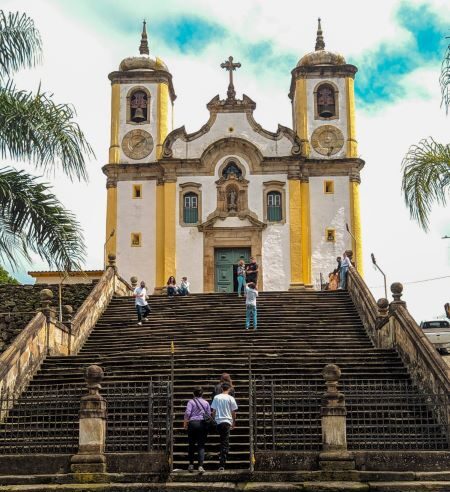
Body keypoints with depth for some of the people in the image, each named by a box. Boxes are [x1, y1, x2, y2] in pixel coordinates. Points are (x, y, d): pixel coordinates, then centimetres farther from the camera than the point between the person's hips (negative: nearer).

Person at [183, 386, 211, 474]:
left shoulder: (191, 402, 1)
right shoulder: (206, 403, 10)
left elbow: (187, 413, -8)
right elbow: (209, 415, 7)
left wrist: (185, 423, 2)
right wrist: (208, 424, 19)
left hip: (193, 423, -1)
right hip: (203, 424, 1)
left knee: (192, 445, 12)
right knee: (201, 446, 0)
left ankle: (191, 465, 16)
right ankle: (200, 466, -12)